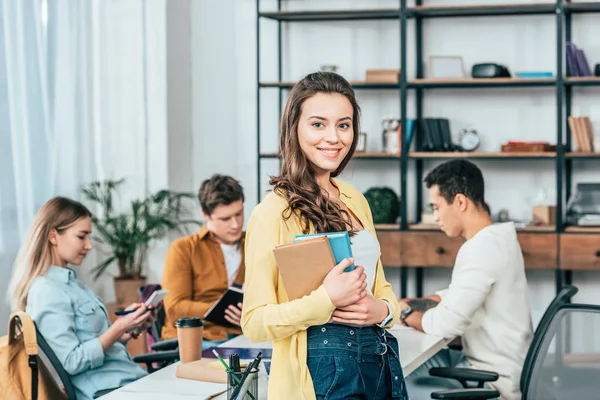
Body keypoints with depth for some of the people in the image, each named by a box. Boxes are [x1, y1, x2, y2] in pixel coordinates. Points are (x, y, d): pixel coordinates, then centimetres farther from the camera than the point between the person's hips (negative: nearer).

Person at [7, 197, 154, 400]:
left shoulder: (70, 281, 15)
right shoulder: (47, 291, -14)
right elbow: (72, 362, -19)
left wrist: (129, 330, 5)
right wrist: (119, 328, -18)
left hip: (128, 378, 9)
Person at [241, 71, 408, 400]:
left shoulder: (355, 202, 10)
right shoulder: (273, 212, -11)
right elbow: (255, 323, -13)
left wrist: (384, 309, -3)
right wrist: (327, 299, -25)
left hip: (381, 360, 7)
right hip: (321, 369, -7)